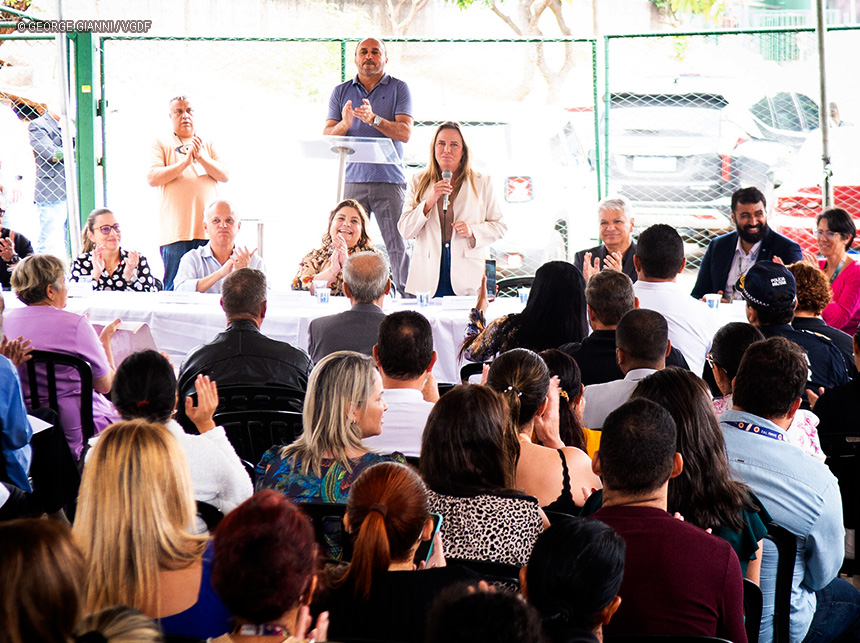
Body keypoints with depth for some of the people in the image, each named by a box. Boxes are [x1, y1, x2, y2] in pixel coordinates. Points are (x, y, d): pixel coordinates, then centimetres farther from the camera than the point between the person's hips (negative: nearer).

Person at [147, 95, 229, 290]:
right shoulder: (161, 144, 10)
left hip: (208, 229, 2)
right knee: (174, 289, -6)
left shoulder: (208, 144, 19)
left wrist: (201, 158, -8)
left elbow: (224, 175, 7)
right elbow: (152, 177, -5)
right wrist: (184, 162, -13)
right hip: (175, 230, -2)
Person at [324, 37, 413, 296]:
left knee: (398, 246, -6)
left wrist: (374, 119, -21)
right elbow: (327, 136, 7)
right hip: (352, 179, 2)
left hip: (389, 180, -2)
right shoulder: (341, 92, 14)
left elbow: (405, 133, -5)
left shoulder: (399, 88, 7)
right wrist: (344, 124, -16)